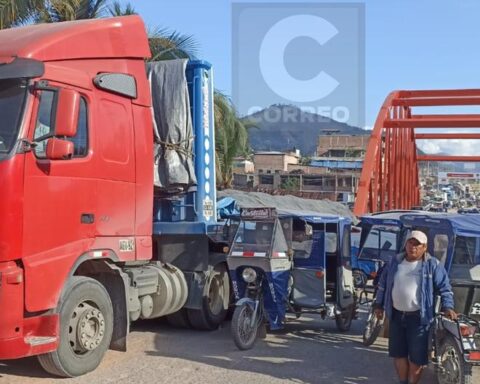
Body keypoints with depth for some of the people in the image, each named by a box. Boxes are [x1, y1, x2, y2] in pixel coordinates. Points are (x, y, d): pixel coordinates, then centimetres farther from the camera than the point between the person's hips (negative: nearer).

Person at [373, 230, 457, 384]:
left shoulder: (433, 265, -5)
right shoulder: (395, 261, 6)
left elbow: (444, 288, -3)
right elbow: (383, 284, 15)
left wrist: (447, 307, -17)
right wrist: (379, 305, 14)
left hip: (419, 317, -4)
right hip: (396, 315, 4)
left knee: (417, 356, 3)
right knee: (398, 352, 14)